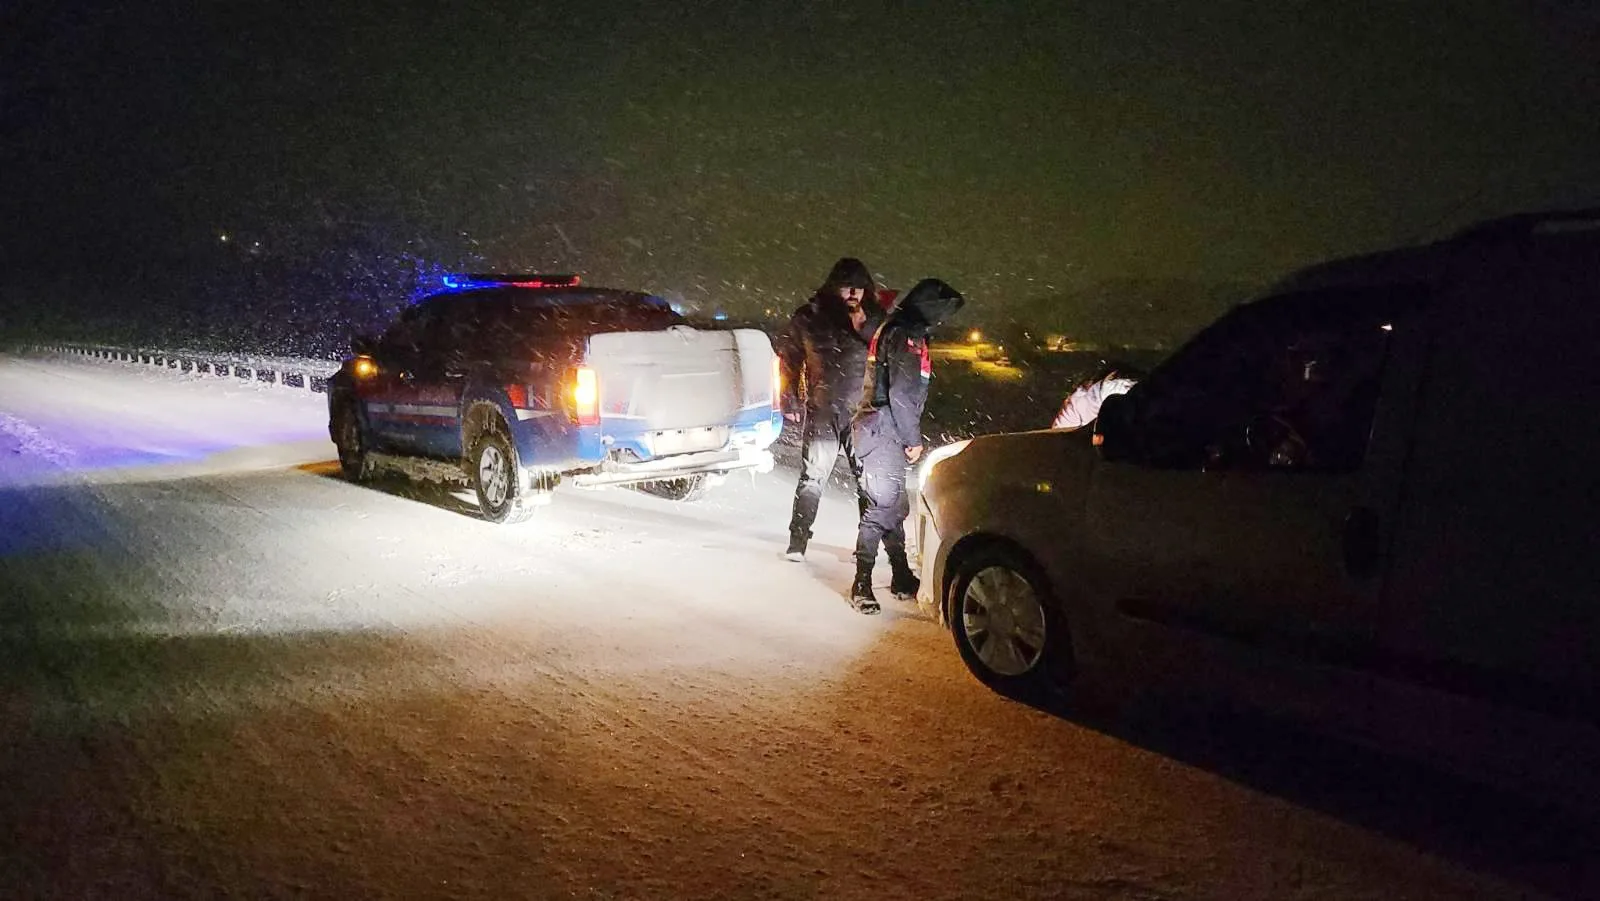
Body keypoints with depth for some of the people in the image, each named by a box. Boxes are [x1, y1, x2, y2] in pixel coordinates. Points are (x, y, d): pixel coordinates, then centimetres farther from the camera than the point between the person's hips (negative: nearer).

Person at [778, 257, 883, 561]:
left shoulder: (875, 319, 7)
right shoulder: (809, 317, 5)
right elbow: (789, 358, 11)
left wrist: (864, 328, -13)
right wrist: (791, 402, 7)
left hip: (862, 412, 1)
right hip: (822, 412, -1)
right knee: (812, 477, -4)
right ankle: (798, 541, 3)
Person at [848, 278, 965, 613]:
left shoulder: (891, 328, 18)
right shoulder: (907, 336, -14)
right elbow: (901, 395, -21)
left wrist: (908, 436, 21)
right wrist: (914, 439, -11)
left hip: (877, 429, 11)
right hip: (883, 433, -11)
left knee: (895, 505, 16)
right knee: (883, 505, -10)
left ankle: (902, 579, 26)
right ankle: (862, 585, -7)